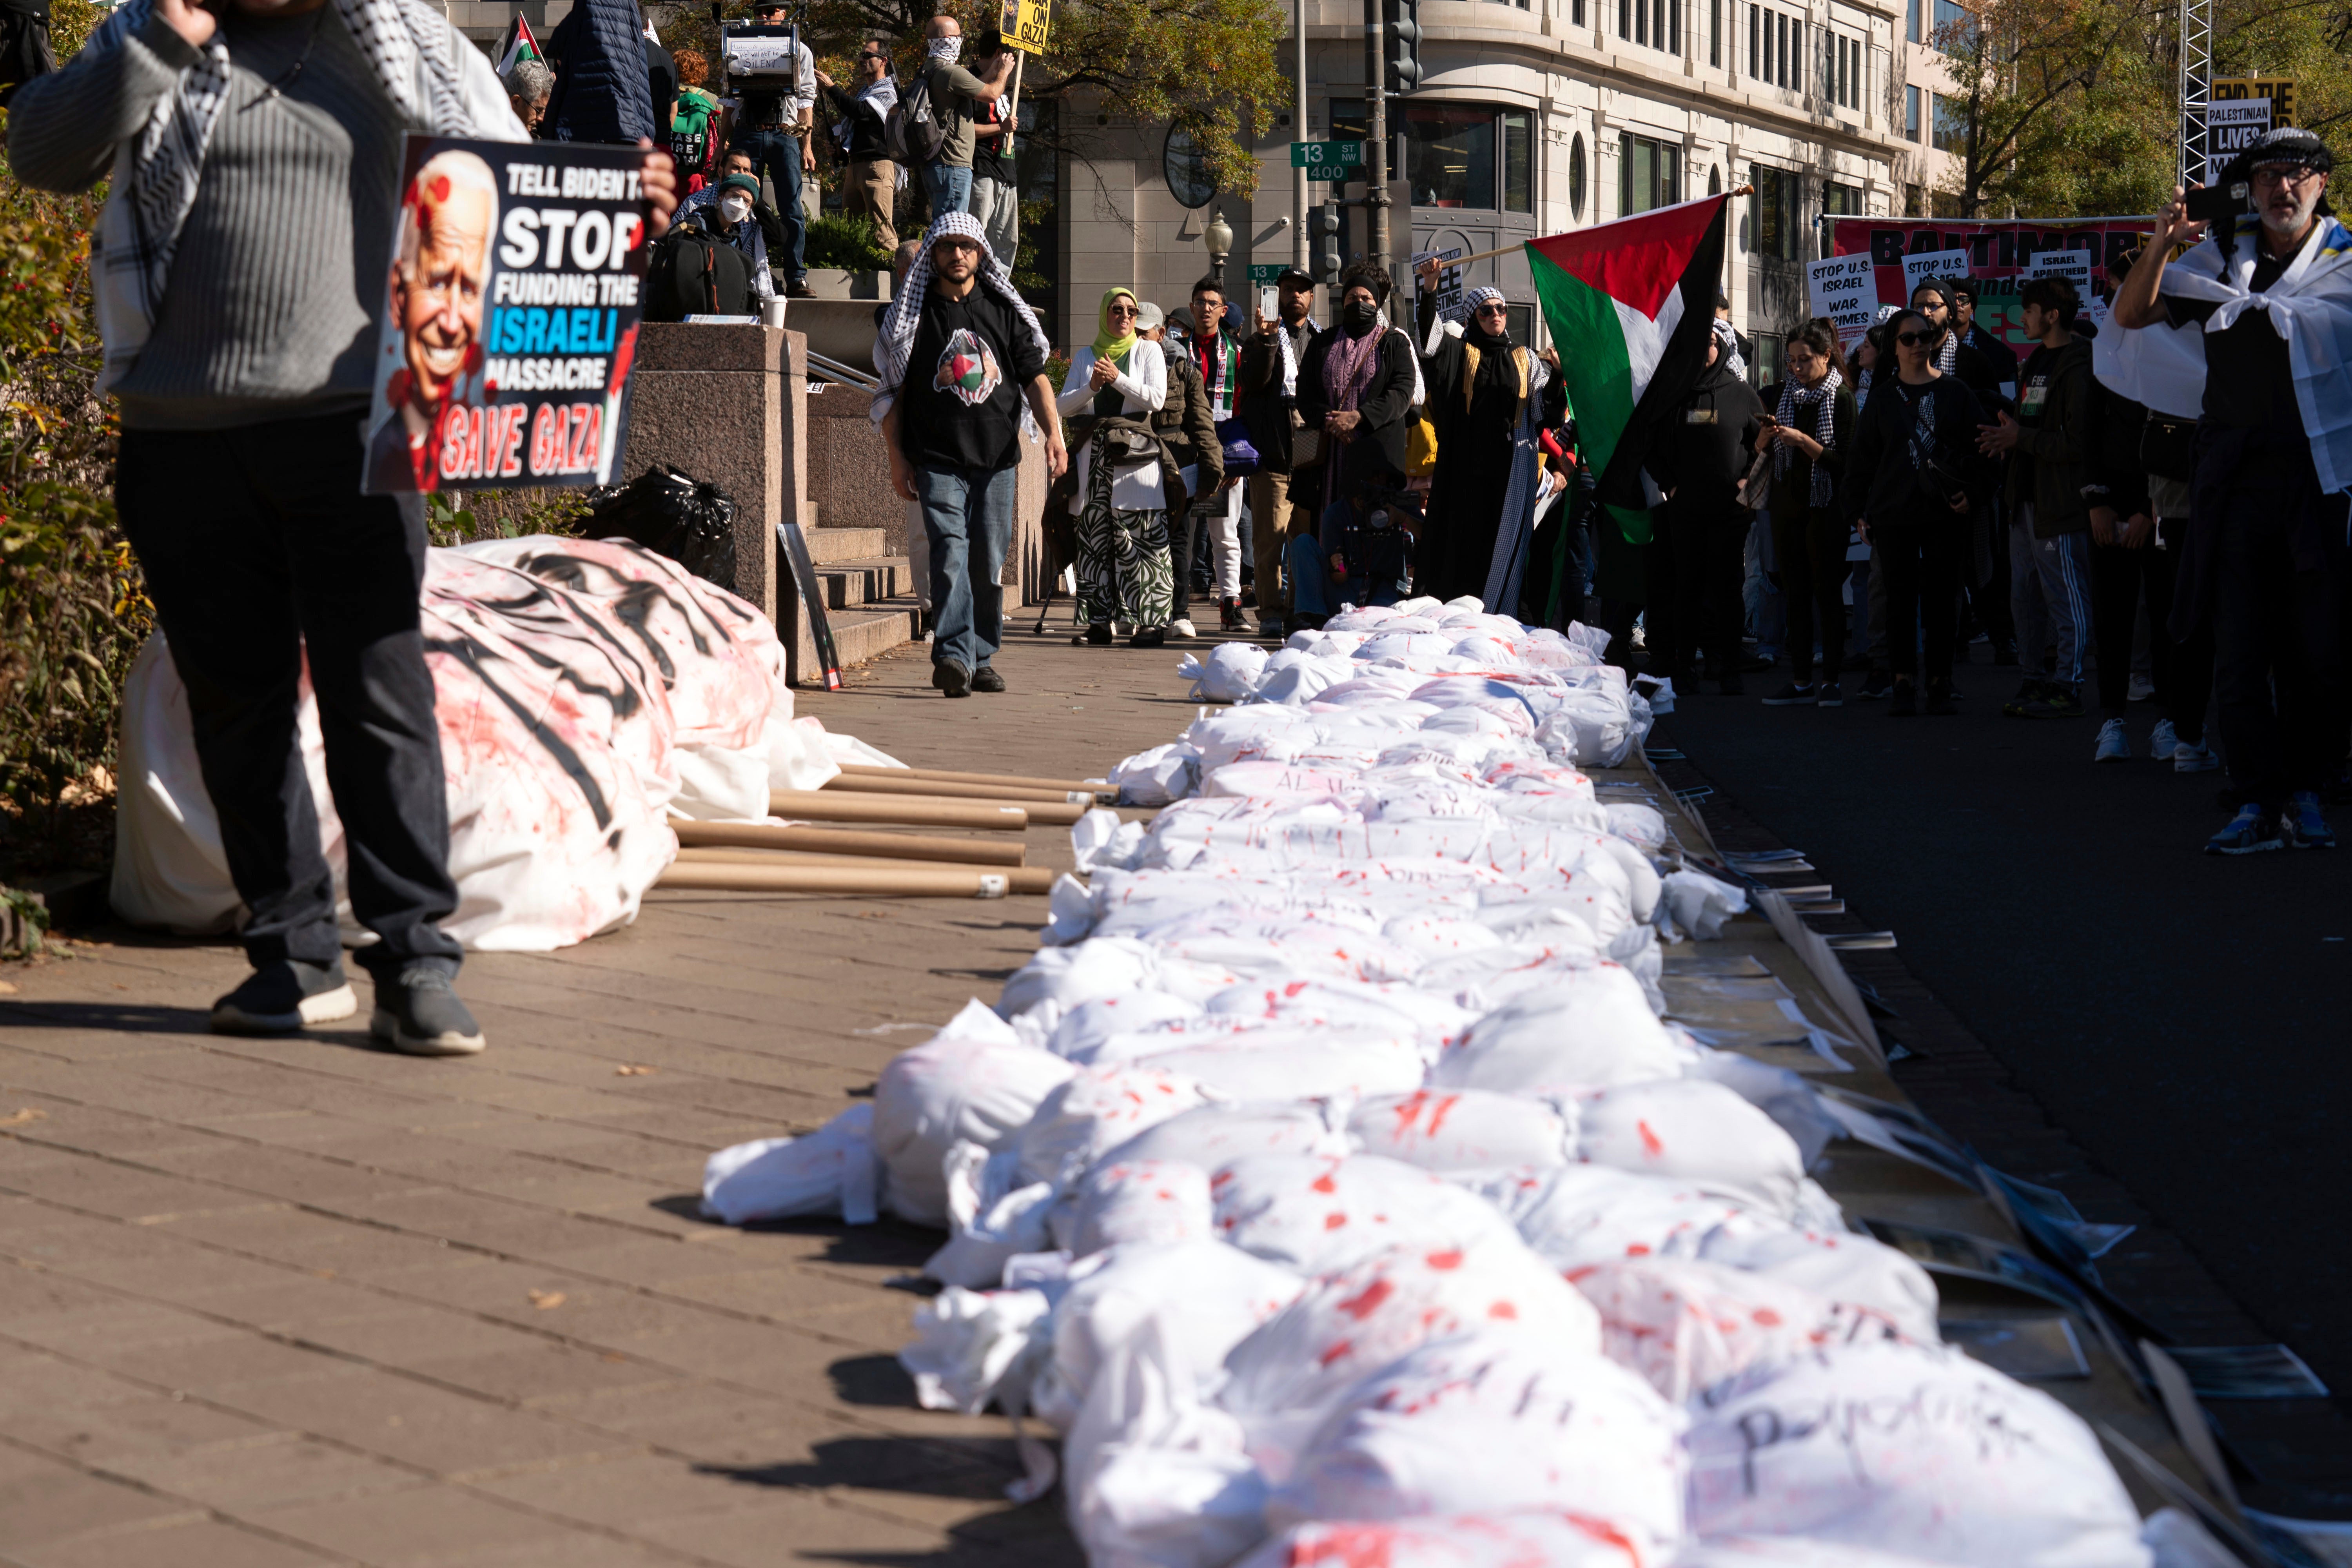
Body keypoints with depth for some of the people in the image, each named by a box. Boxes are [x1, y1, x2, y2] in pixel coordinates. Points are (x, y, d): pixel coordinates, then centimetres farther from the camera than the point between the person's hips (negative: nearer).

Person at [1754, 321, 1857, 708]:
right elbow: (1759, 450, 11)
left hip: (1826, 505, -5)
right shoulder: (1781, 394, 8)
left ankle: (1831, 680, 2)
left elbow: (1843, 461, -14)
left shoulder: (1842, 398, -5)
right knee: (1796, 592, 5)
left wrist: (1802, 440, -21)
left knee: (1828, 590, -2)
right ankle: (1800, 681, 8)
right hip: (1787, 502, 5)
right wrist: (1765, 437, -9)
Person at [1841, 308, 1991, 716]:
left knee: (1941, 598, 1)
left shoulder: (1955, 392, 7)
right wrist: (1858, 510, 5)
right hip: (1893, 514, 1)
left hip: (1945, 514, -1)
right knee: (1900, 598, -2)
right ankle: (1904, 683, 1)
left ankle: (1940, 683, 7)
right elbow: (1862, 456, 10)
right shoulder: (1883, 398, 9)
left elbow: (1980, 446, 5)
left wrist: (1972, 492, -7)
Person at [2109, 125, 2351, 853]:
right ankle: (2259, 804, 1)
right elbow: (2131, 316, 8)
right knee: (2239, 647, -1)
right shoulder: (2221, 256, 8)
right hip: (2236, 475, 1)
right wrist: (2160, 247, -7)